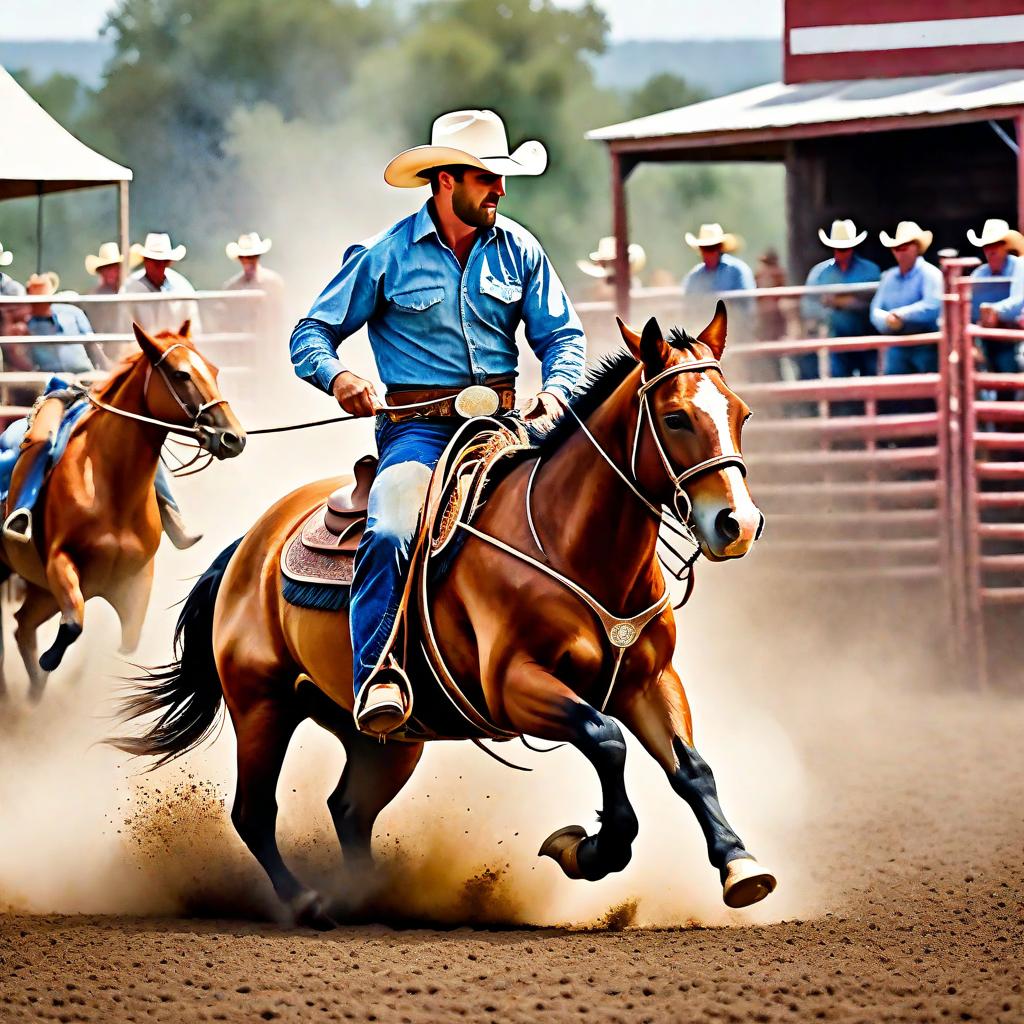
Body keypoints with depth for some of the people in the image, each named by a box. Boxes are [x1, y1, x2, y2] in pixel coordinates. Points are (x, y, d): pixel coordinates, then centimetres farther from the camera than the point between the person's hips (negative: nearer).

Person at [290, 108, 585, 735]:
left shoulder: (518, 250, 10)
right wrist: (338, 377, -17)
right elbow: (311, 335, 5)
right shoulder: (387, 256, 2)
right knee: (389, 531, -31)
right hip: (417, 425, -3)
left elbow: (563, 335, 12)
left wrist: (556, 390, -10)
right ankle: (378, 674, -34)